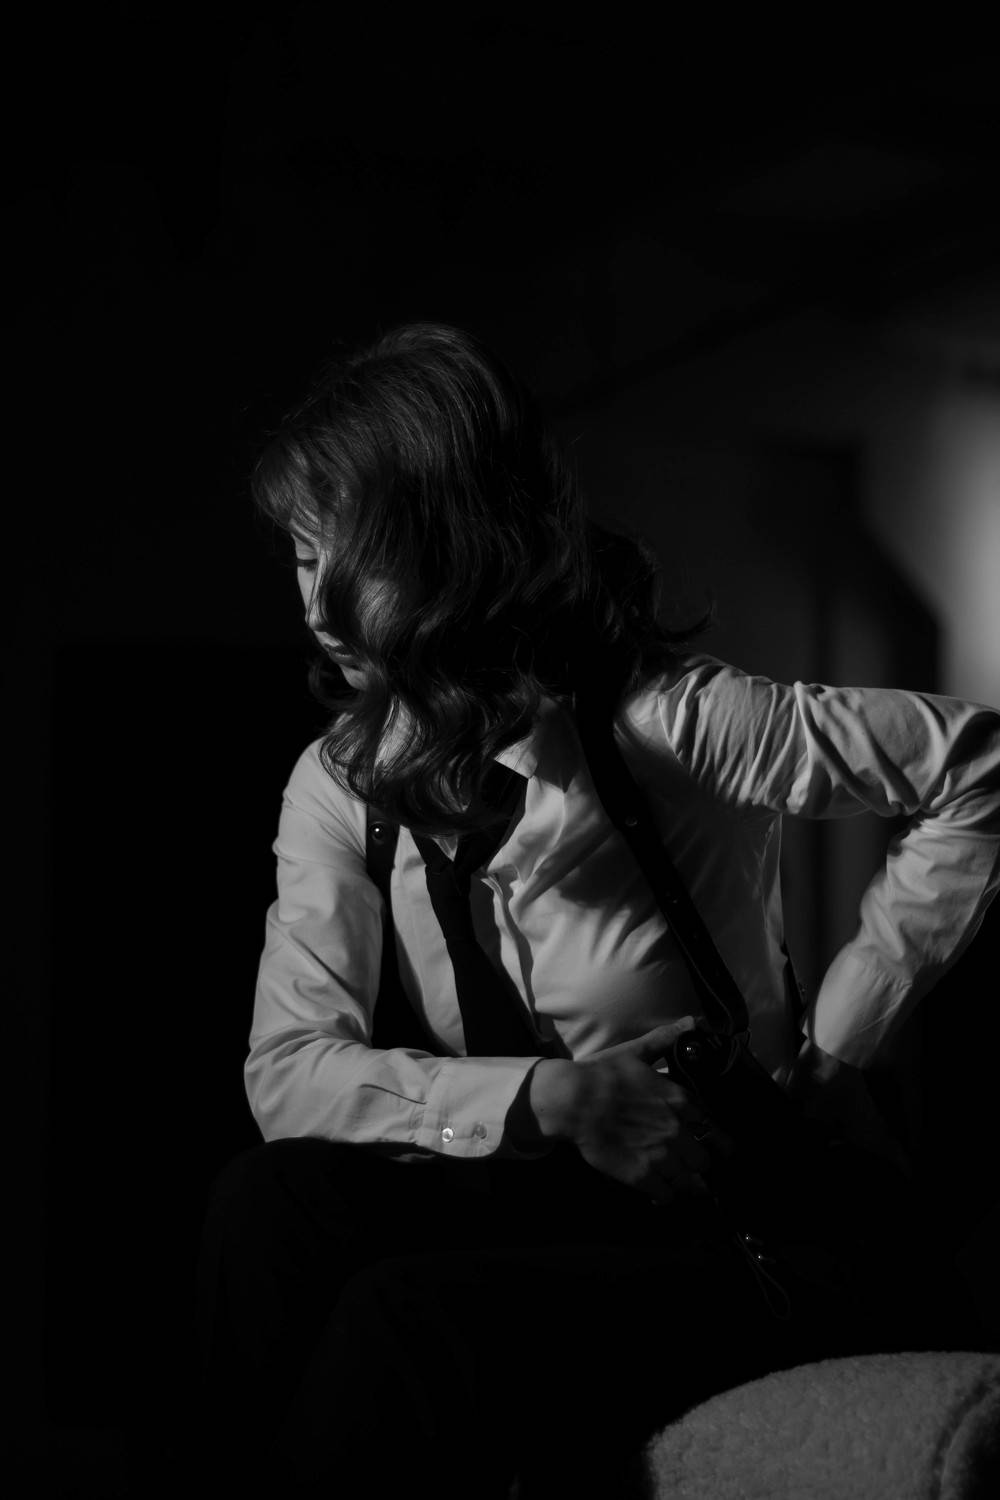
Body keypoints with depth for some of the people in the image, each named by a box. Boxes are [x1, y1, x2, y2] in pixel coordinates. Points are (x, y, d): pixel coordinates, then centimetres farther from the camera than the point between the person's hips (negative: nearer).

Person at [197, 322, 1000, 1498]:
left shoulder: (669, 724, -15)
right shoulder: (341, 783, 0)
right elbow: (288, 1068, -9)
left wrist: (830, 1045, -12)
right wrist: (539, 1099, -24)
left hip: (737, 1236, -4)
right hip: (521, 1203, 5)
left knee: (403, 1325, -28)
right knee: (272, 1205, -22)